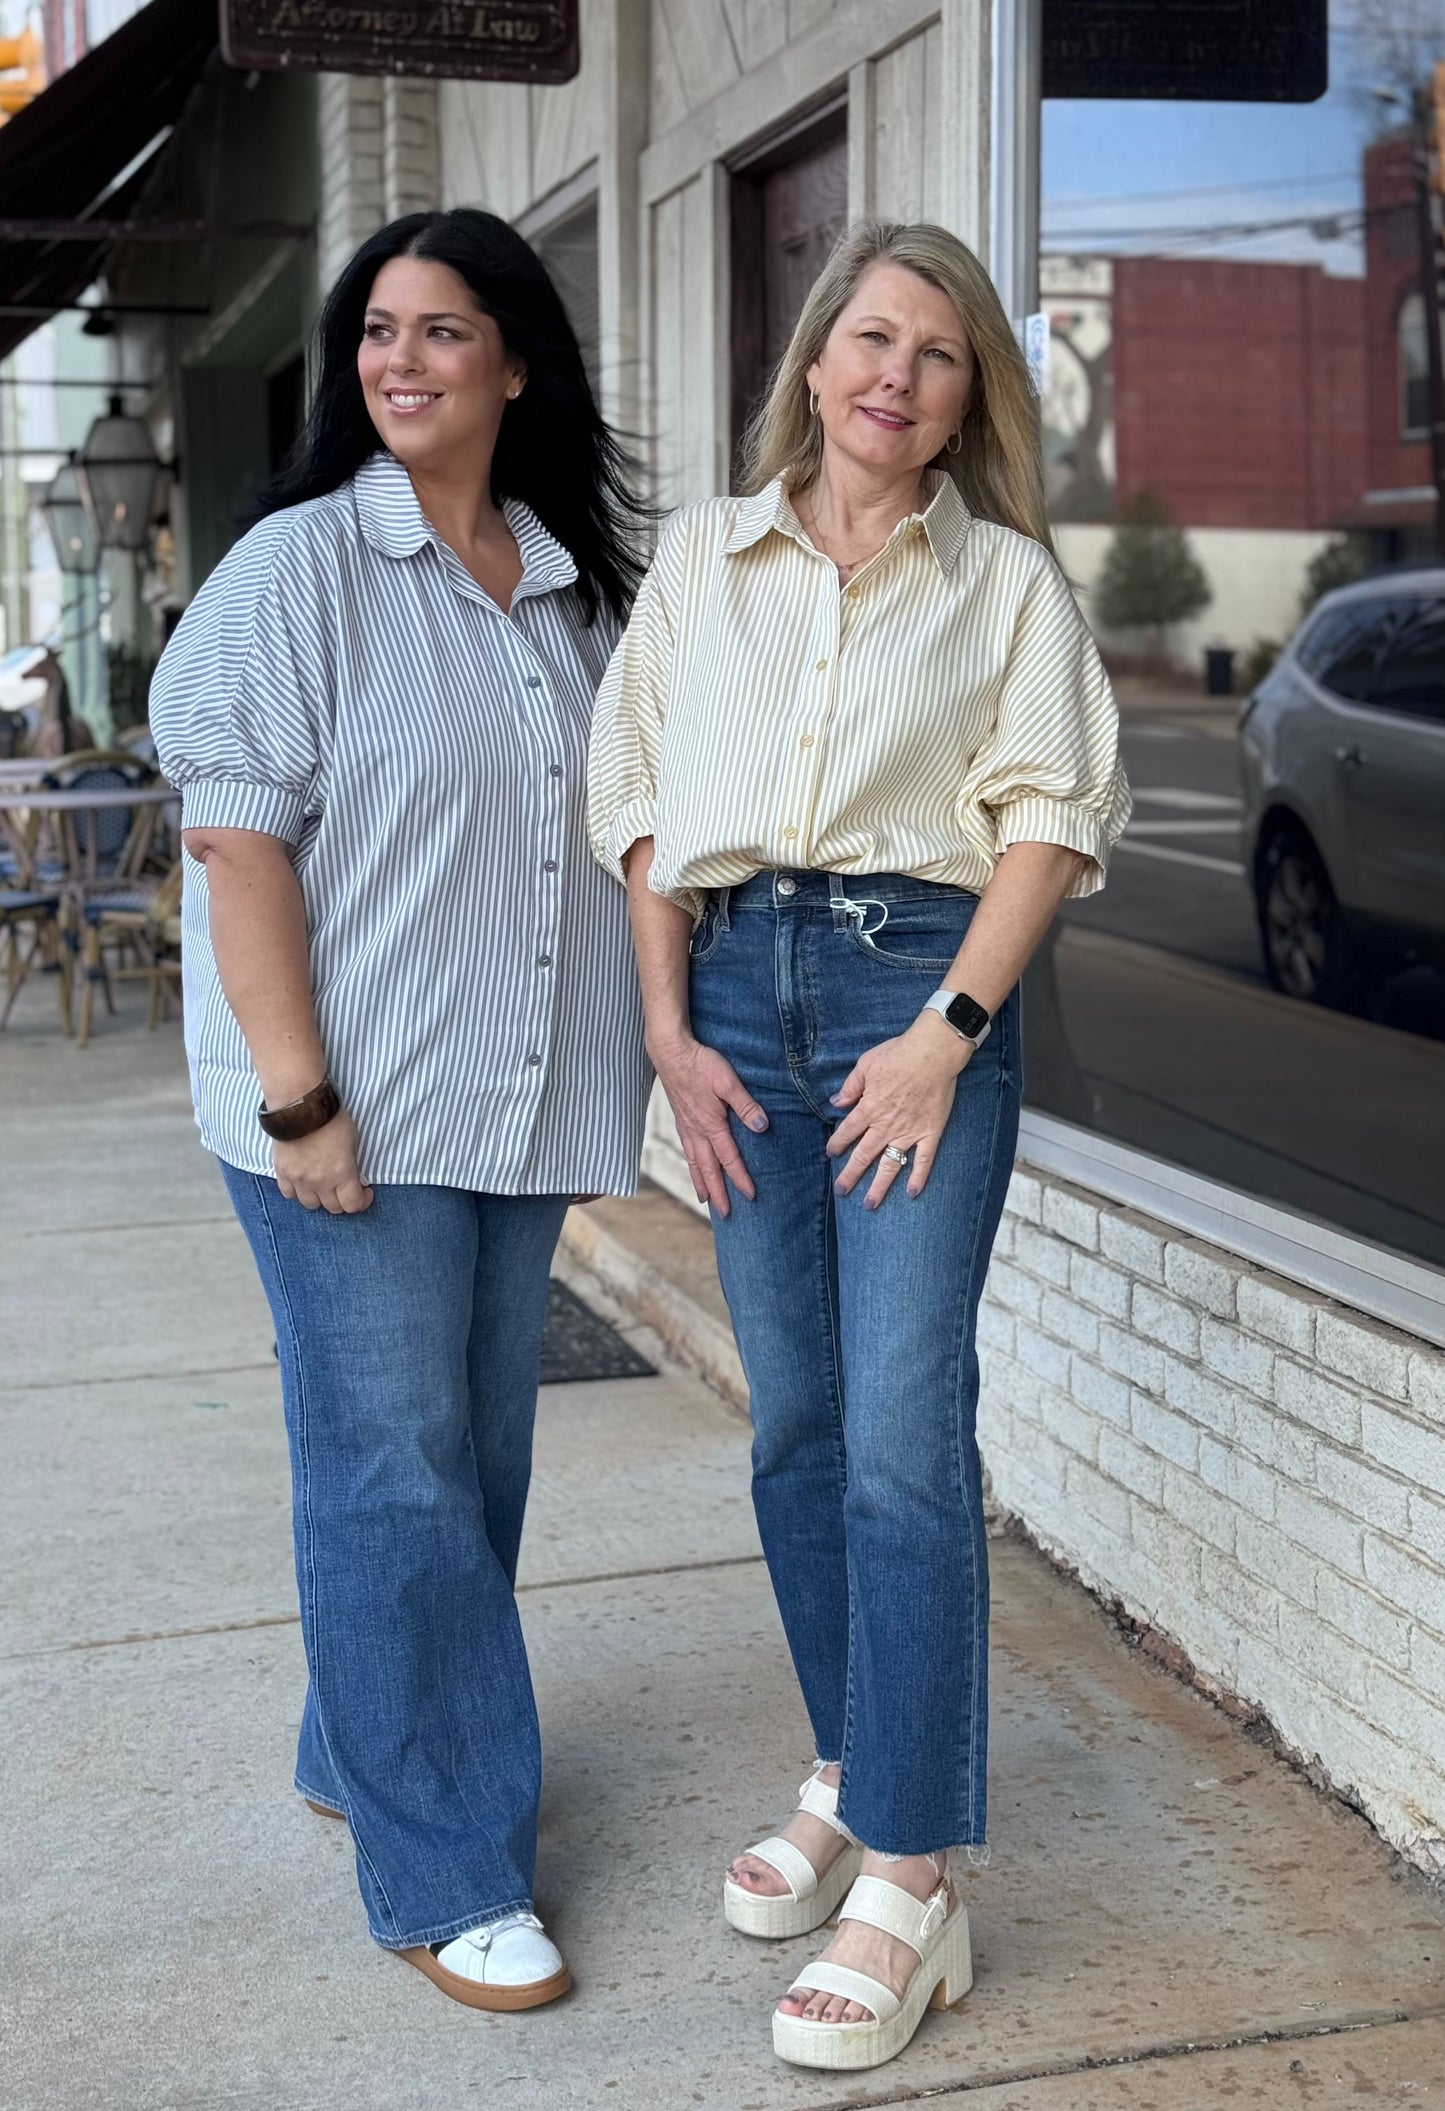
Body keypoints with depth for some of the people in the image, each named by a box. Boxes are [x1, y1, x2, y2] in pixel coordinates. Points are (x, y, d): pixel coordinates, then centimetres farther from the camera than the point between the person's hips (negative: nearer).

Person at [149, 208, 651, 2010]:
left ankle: (364, 1751, 33)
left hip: (518, 1107, 6)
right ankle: (444, 1877, 9)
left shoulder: (570, 581, 11)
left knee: (477, 1456, 13)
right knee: (393, 1472, -2)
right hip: (353, 1112, -6)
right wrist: (302, 1098, -18)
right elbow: (237, 843, -13)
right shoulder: (299, 566, -8)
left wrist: (629, 1063, 14)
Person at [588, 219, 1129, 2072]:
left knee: (904, 1433, -9)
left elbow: (1049, 818, -2)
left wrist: (944, 1031, -12)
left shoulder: (1008, 580, 5)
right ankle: (852, 1776, 26)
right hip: (738, 982, 4)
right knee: (794, 1417, 9)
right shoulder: (704, 557, 12)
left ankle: (911, 1880, -3)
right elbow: (643, 804, 10)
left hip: (921, 984, -3)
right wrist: (669, 1031, 1)